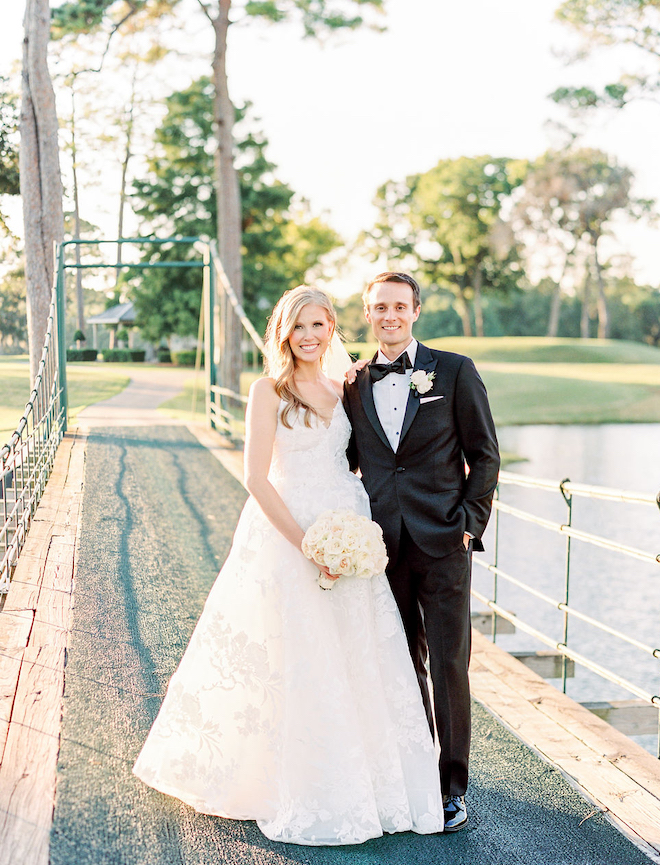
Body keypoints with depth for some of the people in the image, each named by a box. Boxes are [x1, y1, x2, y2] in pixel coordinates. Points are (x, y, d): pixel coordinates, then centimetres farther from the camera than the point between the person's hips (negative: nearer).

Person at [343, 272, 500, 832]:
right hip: (383, 547, 3)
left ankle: (452, 787, 16)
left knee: (449, 665, 2)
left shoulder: (454, 371, -1)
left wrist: (471, 523, -5)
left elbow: (485, 455, 0)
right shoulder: (355, 384, 9)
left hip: (443, 543, -3)